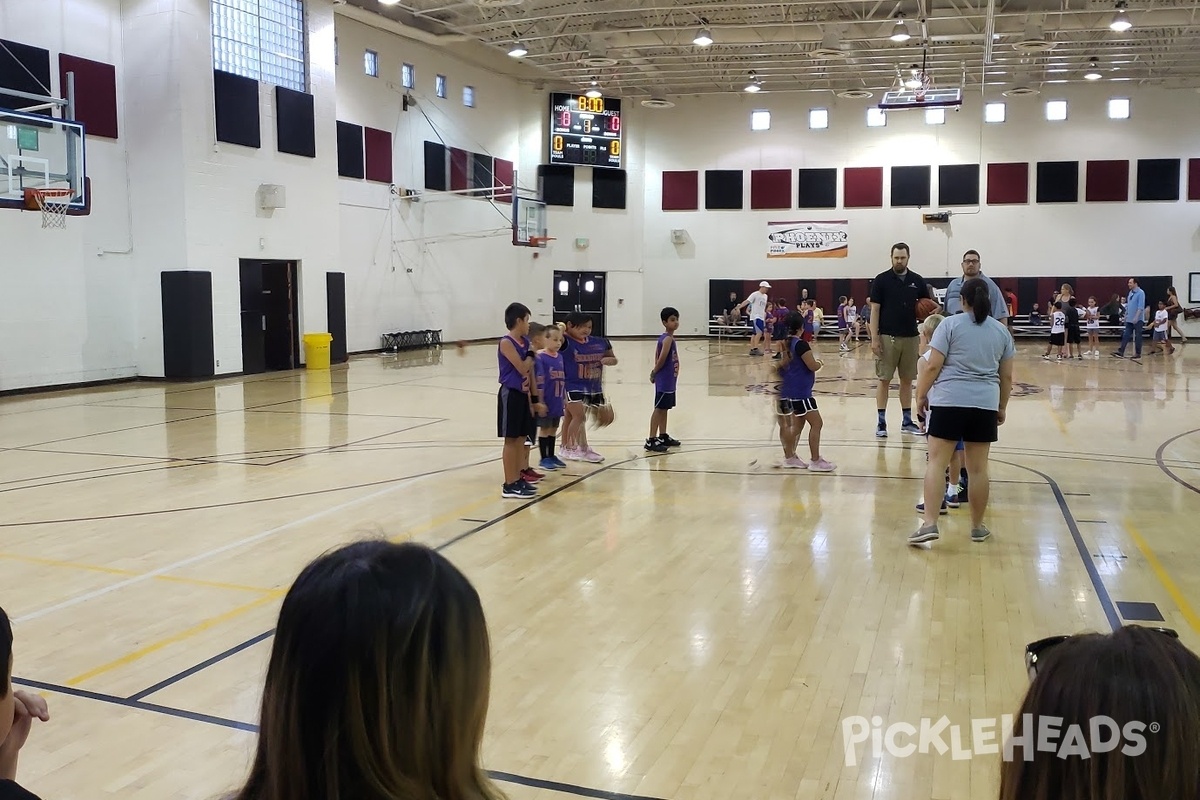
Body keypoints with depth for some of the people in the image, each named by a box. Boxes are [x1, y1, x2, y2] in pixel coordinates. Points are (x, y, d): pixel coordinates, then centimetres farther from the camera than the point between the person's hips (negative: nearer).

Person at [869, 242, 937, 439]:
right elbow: (875, 310, -4)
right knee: (884, 380, 0)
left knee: (907, 380, 9)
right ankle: (881, 422, 6)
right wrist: (874, 338, -11)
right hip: (887, 337, -3)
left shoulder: (917, 281, 6)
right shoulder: (881, 280, -3)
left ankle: (907, 421, 18)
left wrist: (933, 310, -9)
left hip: (910, 337, 3)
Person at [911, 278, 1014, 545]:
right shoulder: (1001, 331, 11)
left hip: (949, 401, -3)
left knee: (937, 462, -2)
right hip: (985, 404, 4)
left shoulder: (950, 324, -2)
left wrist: (921, 394, 4)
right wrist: (1002, 407, 23)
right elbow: (1007, 376, 13)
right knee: (978, 468, 9)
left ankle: (929, 524, -12)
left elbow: (933, 366, -7)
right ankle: (977, 527, 19)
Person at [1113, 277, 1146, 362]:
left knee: (1138, 337, 0)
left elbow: (1141, 307, -19)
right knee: (1126, 335, 4)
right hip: (1129, 319, 8)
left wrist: (1136, 317, -25)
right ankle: (1121, 352, 3)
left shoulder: (1140, 293, -12)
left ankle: (1138, 355, 6)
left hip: (1138, 320, -7)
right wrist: (1126, 315, 16)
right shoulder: (1131, 292, 12)